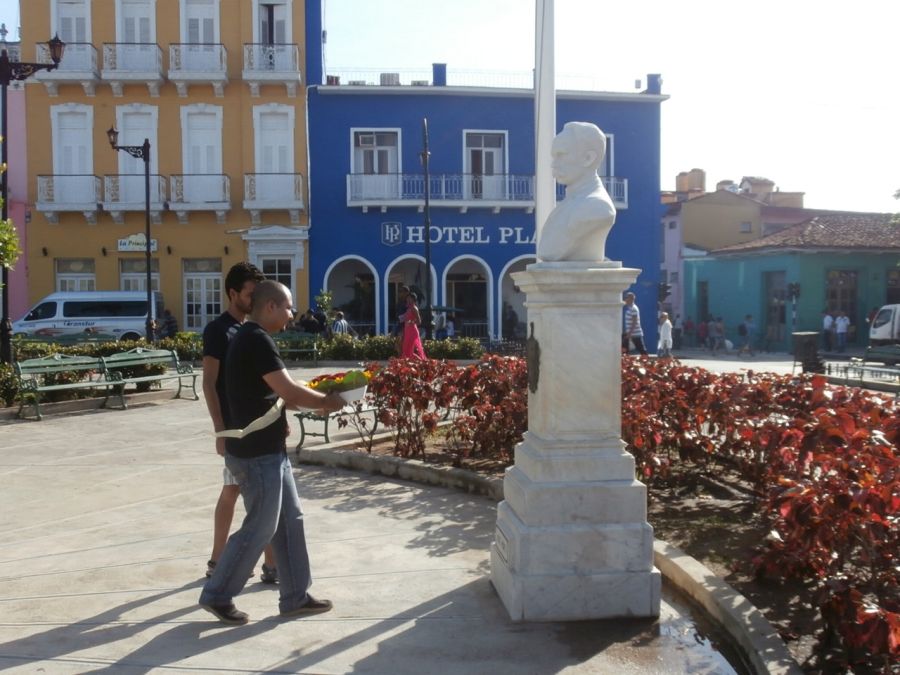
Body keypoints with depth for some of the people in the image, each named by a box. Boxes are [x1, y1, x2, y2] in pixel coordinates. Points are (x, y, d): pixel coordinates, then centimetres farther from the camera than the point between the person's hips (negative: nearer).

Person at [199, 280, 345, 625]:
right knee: (260, 528, 2)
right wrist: (326, 402, -7)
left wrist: (315, 401, 5)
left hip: (267, 450, 10)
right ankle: (217, 595, 19)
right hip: (257, 454, -10)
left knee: (290, 521, 14)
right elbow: (288, 391, -22)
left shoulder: (249, 338, 13)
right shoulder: (257, 340, -19)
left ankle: (295, 597, 23)